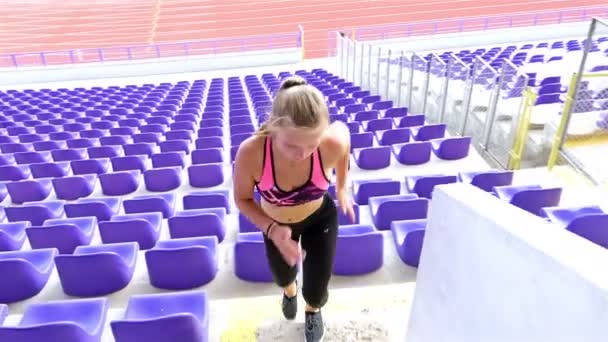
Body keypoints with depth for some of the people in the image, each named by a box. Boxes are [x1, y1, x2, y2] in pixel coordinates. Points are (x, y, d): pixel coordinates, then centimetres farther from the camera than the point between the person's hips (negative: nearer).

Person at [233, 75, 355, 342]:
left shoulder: (333, 144, -38)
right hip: (276, 224, 1)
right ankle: (290, 290, 70)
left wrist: (342, 189, -2)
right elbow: (242, 199, -19)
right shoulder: (250, 153, -40)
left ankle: (313, 309, 49)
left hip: (320, 218, 0)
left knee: (315, 293, 6)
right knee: (283, 277, 28)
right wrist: (272, 230, -36)